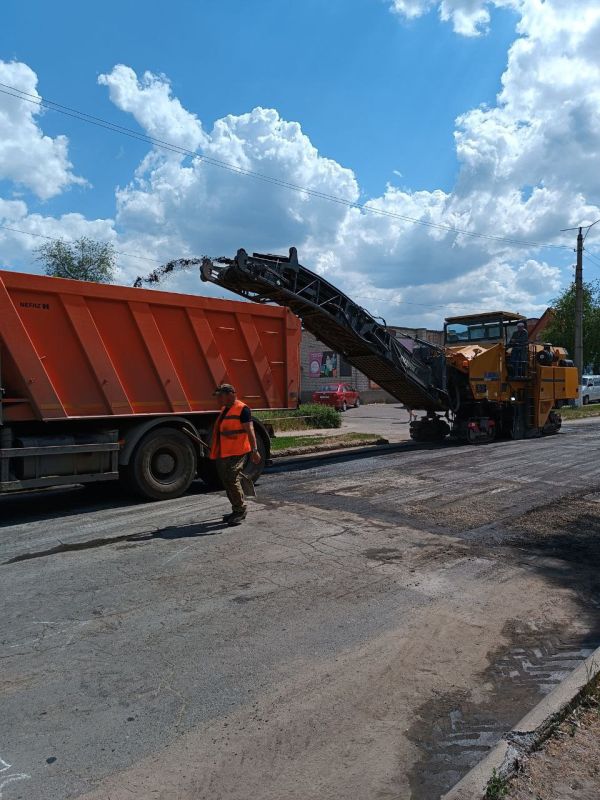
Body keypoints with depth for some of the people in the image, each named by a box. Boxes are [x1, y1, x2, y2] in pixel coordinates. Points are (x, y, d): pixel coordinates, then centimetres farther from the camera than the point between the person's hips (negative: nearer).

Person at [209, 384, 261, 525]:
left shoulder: (242, 409, -12)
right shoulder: (224, 409, 16)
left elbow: (250, 431, -18)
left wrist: (254, 450, -25)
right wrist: (214, 449, 31)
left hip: (236, 453, -9)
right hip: (222, 454, 9)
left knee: (232, 481, -11)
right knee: (226, 482, 12)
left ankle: (240, 511, 3)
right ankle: (237, 511, 23)